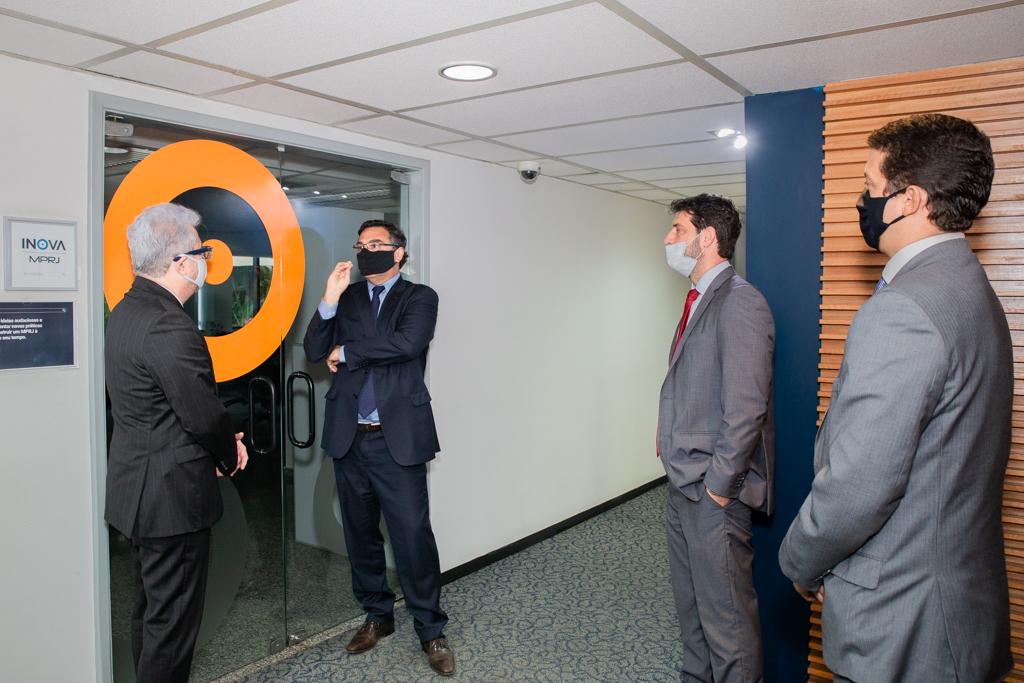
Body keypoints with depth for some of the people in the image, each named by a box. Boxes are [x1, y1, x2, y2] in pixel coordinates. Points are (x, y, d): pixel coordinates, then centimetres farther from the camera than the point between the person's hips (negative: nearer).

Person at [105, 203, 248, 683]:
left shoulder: (126, 311, 7)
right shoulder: (169, 327, -25)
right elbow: (204, 414, -22)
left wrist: (221, 443, 3)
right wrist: (230, 454, -2)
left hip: (139, 489, 10)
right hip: (171, 495, -10)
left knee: (152, 608, 23)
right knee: (173, 619, 5)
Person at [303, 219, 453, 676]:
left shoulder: (419, 297, 0)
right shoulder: (346, 297, 11)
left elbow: (407, 343, -19)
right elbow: (314, 351, 2)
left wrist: (346, 353, -8)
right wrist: (329, 300, -10)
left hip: (397, 439, -4)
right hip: (349, 438, 5)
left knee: (413, 536, -2)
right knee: (360, 535, 16)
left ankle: (431, 630, 15)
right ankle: (377, 616, 34)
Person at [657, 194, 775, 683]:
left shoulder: (740, 304, -18)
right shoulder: (698, 300, 12)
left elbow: (745, 409, -22)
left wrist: (719, 485, -18)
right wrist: (668, 437, 9)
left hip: (714, 490, -10)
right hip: (683, 480, 10)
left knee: (725, 608, 4)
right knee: (689, 597, 23)